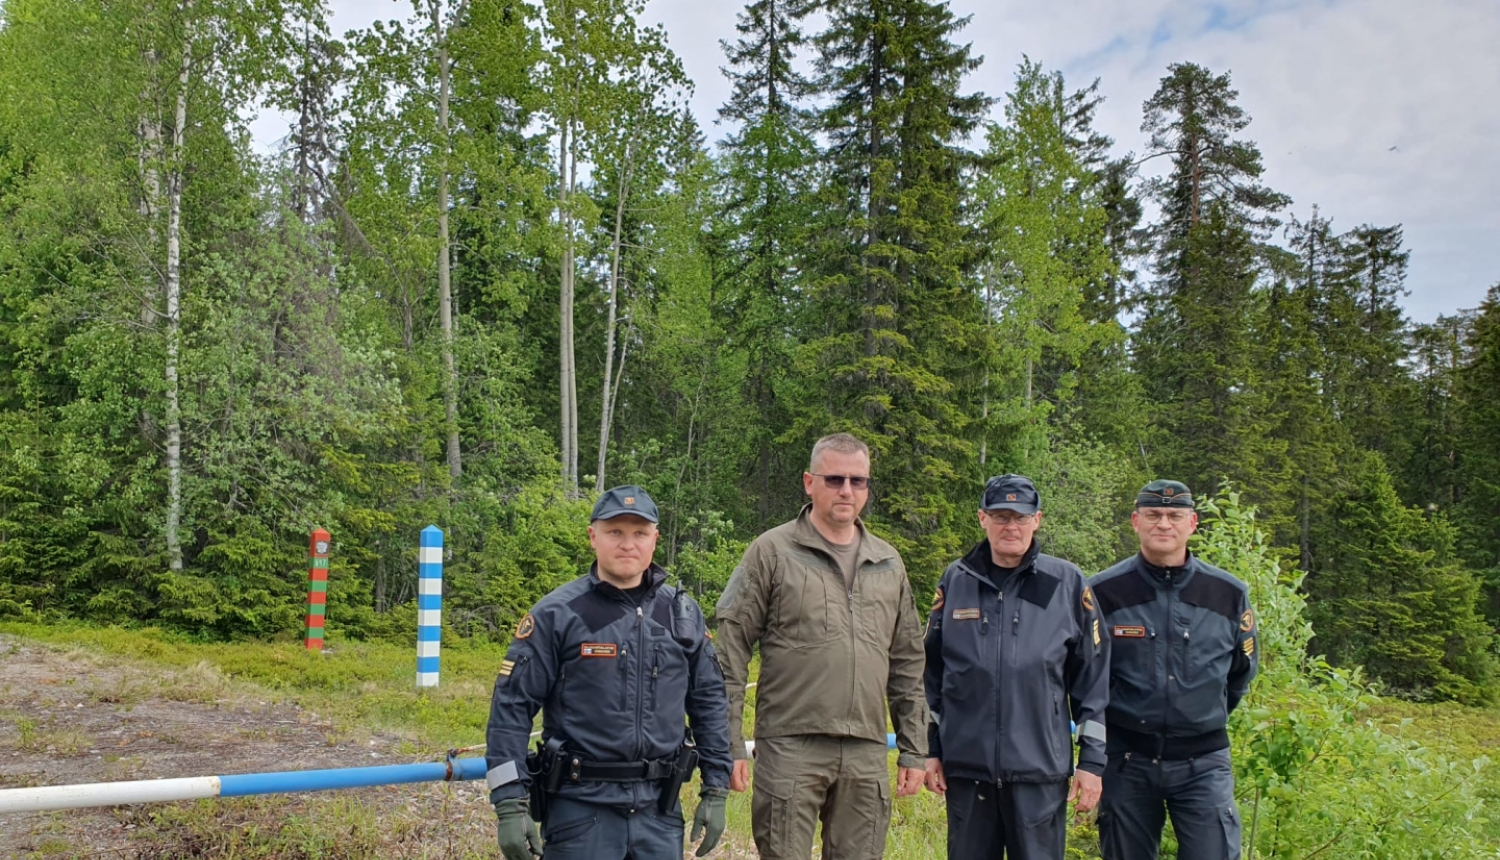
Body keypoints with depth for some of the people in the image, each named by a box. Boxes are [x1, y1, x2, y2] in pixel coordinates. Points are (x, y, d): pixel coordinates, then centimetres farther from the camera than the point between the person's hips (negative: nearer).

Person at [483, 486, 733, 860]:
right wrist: (509, 805, -10)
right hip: (581, 807, -3)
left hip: (660, 808, 4)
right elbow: (511, 706, -7)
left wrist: (716, 790, 8)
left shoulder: (683, 613, 5)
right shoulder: (556, 614, -6)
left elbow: (709, 701, 11)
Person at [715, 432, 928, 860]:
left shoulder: (889, 564, 13)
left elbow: (908, 665, 17)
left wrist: (913, 749, 14)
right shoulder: (772, 552, -2)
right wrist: (729, 745, -8)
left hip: (867, 755, 4)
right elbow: (730, 655, -4)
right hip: (790, 748, -4)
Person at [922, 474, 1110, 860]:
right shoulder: (956, 581, 4)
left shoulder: (1066, 583, -1)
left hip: (1041, 769, -1)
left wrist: (1093, 758, 0)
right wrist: (929, 748, 7)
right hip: (966, 766, 2)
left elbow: (1093, 678, 2)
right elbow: (931, 671, 9)